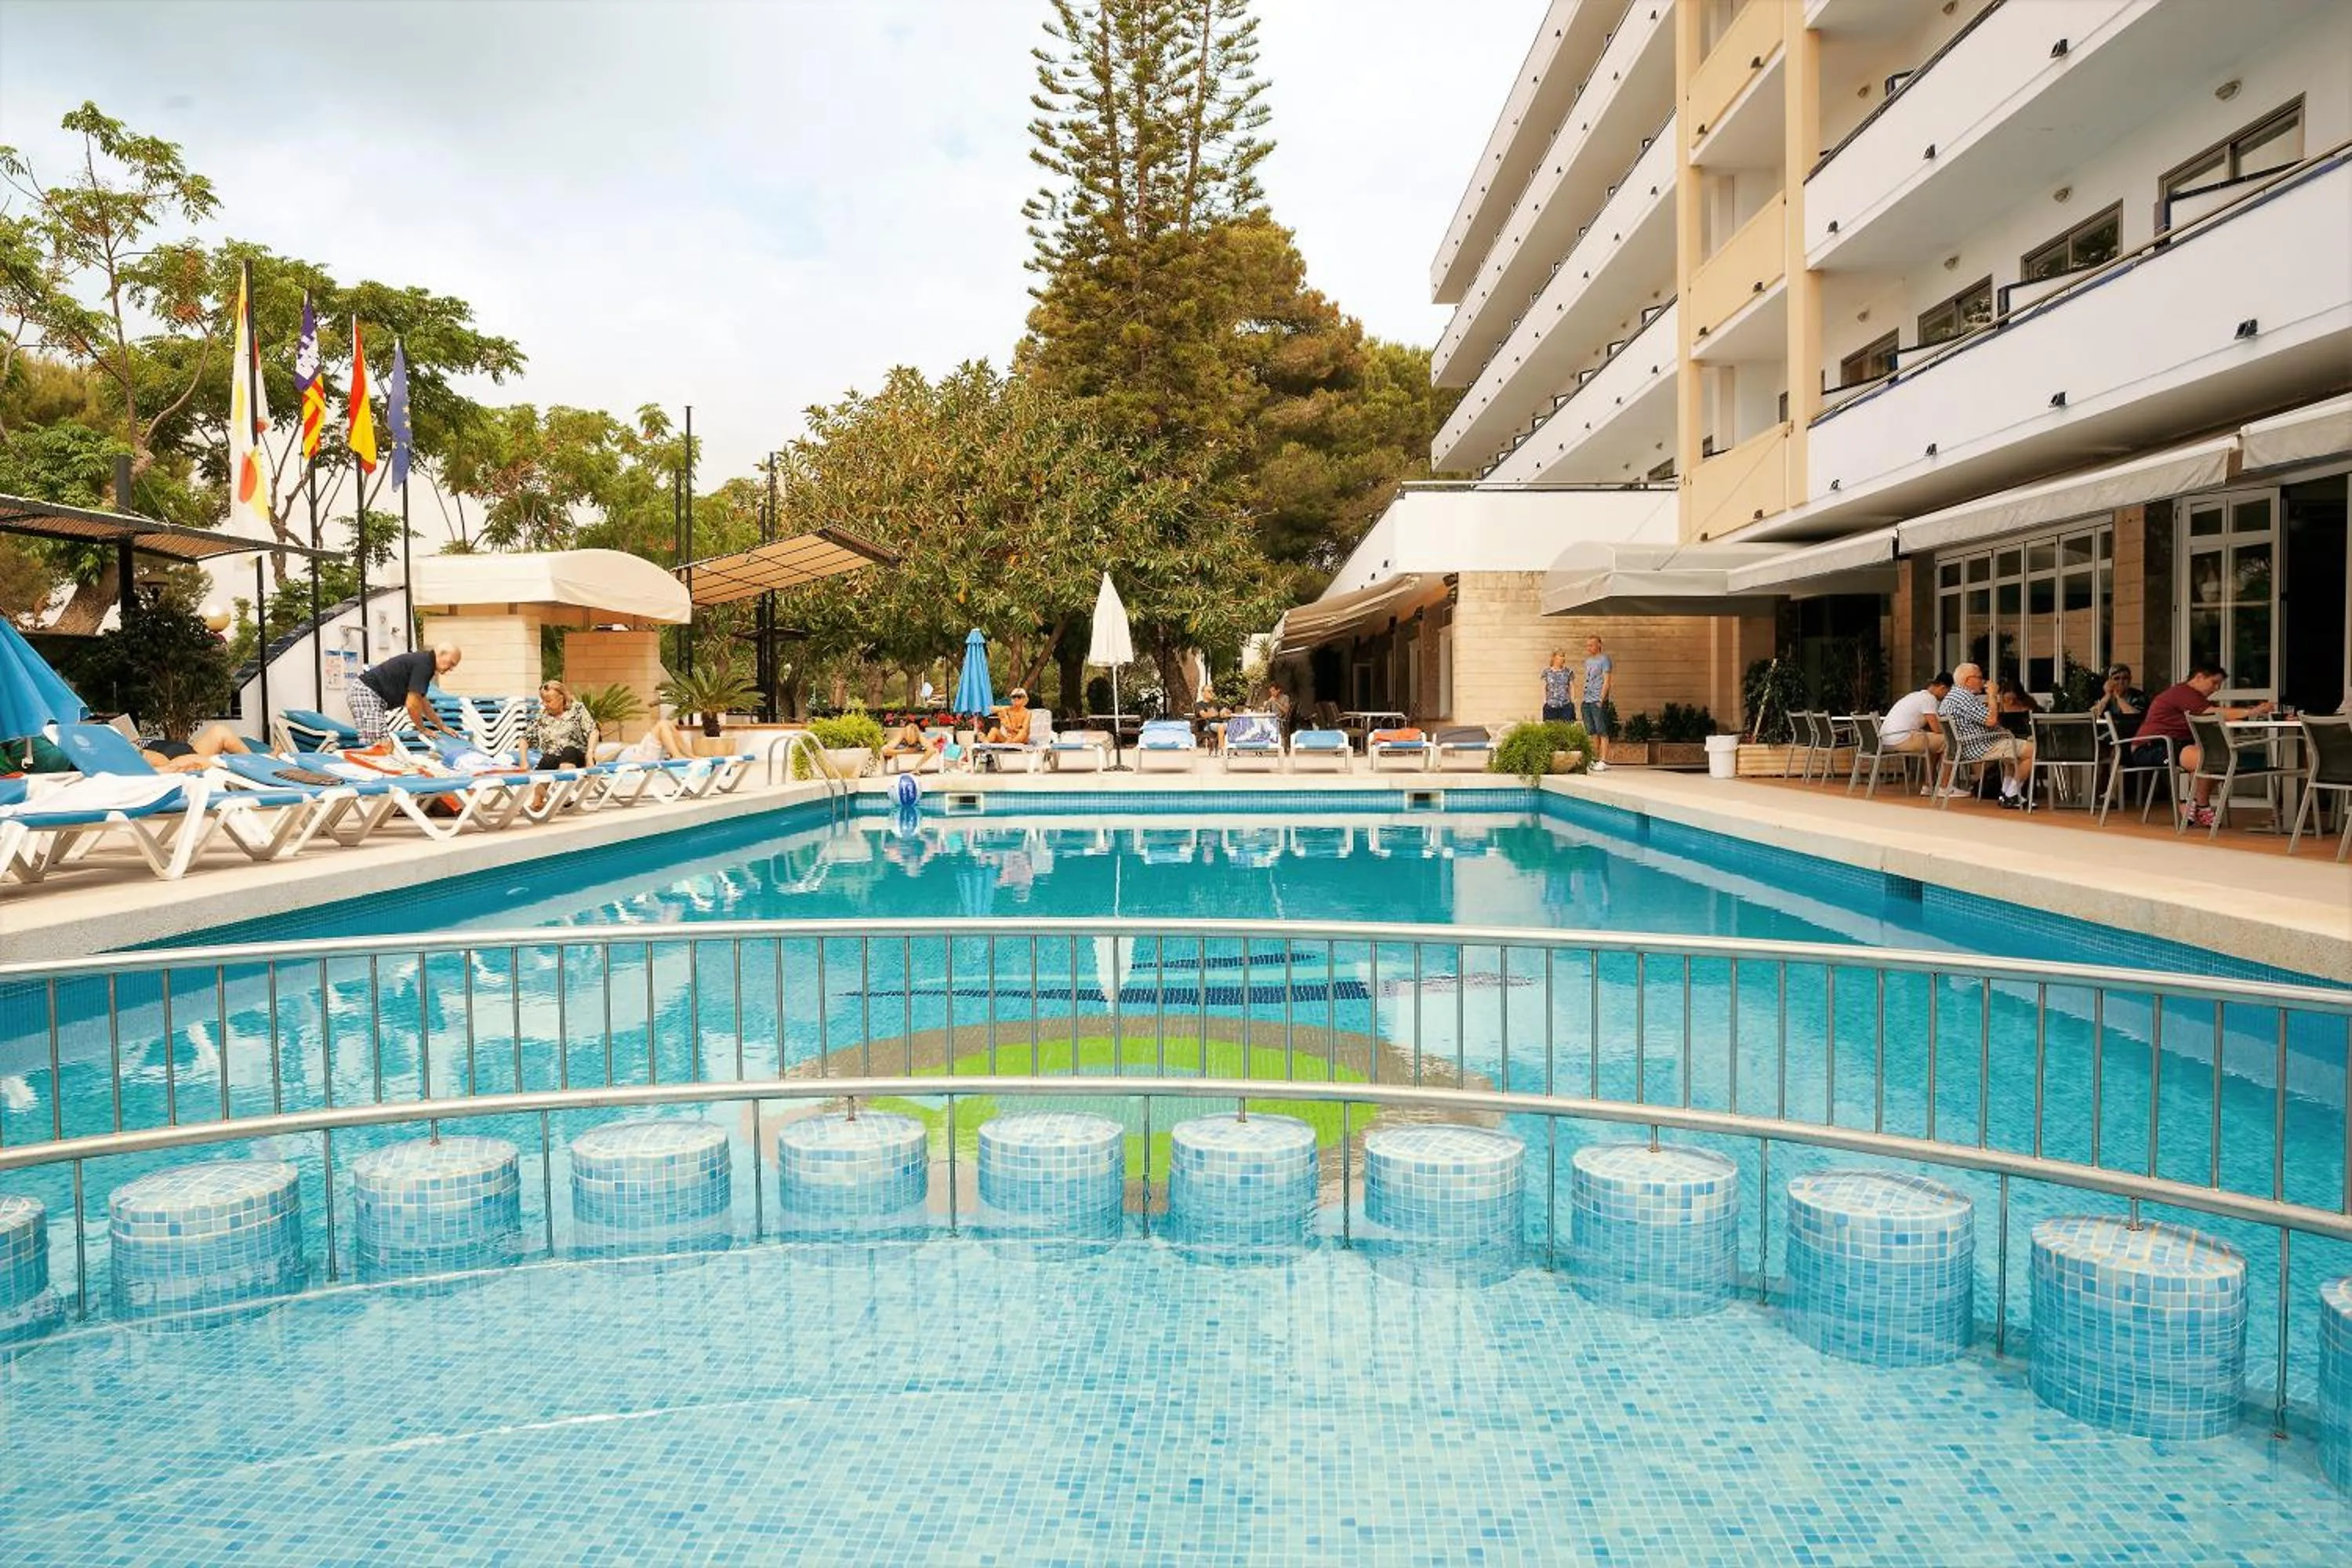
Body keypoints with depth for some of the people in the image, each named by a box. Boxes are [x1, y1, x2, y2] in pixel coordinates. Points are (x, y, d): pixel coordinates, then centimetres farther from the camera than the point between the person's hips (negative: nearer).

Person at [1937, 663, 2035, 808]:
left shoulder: (1950, 696, 15)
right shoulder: (1964, 697, -21)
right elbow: (1991, 720, -25)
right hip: (1979, 749, -12)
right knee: (2032, 750, -7)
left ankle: (2006, 794, 21)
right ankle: (2011, 796, 0)